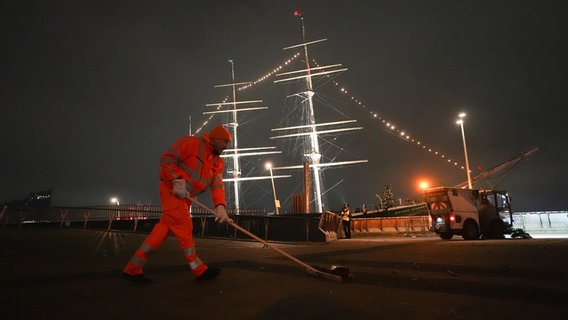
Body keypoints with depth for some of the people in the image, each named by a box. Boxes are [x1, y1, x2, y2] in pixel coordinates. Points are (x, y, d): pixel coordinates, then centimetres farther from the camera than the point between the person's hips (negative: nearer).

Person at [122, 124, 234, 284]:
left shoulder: (218, 162, 10)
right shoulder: (192, 143, -10)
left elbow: (217, 185, -3)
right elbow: (167, 159, -13)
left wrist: (220, 206, -20)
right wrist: (177, 180, -23)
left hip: (185, 197, 8)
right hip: (171, 189, -7)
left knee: (164, 228, 4)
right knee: (184, 227, -9)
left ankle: (132, 269, 12)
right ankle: (199, 270, -1)